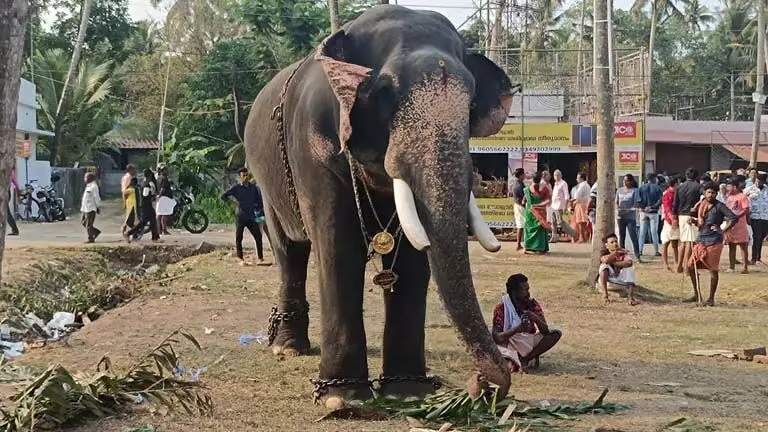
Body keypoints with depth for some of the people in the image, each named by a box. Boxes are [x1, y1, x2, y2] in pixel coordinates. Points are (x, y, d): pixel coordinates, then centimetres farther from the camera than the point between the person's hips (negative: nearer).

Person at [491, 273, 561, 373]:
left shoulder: (533, 305, -7)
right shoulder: (501, 308, -16)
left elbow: (545, 331, -14)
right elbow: (496, 337, -24)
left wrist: (536, 319, -34)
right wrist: (516, 329, -39)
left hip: (528, 343, 4)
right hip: (510, 346, -4)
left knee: (556, 334, -17)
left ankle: (524, 359, -19)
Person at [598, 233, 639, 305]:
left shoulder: (623, 251, -5)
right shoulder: (604, 252, -9)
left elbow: (629, 262, -28)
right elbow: (606, 260, -35)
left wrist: (613, 263, -26)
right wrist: (616, 252, -23)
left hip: (620, 279, 2)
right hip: (607, 279, -2)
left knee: (629, 264, -19)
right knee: (604, 265, -26)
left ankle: (631, 297, -32)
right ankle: (605, 295, -34)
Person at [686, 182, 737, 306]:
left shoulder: (719, 206, -9)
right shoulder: (700, 205, 10)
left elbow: (733, 218, -16)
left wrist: (723, 230, -16)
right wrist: (692, 220, 2)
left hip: (714, 242, -7)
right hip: (701, 241, 7)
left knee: (713, 270, -2)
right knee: (691, 266, 6)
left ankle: (711, 298, 7)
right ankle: (697, 295, 20)